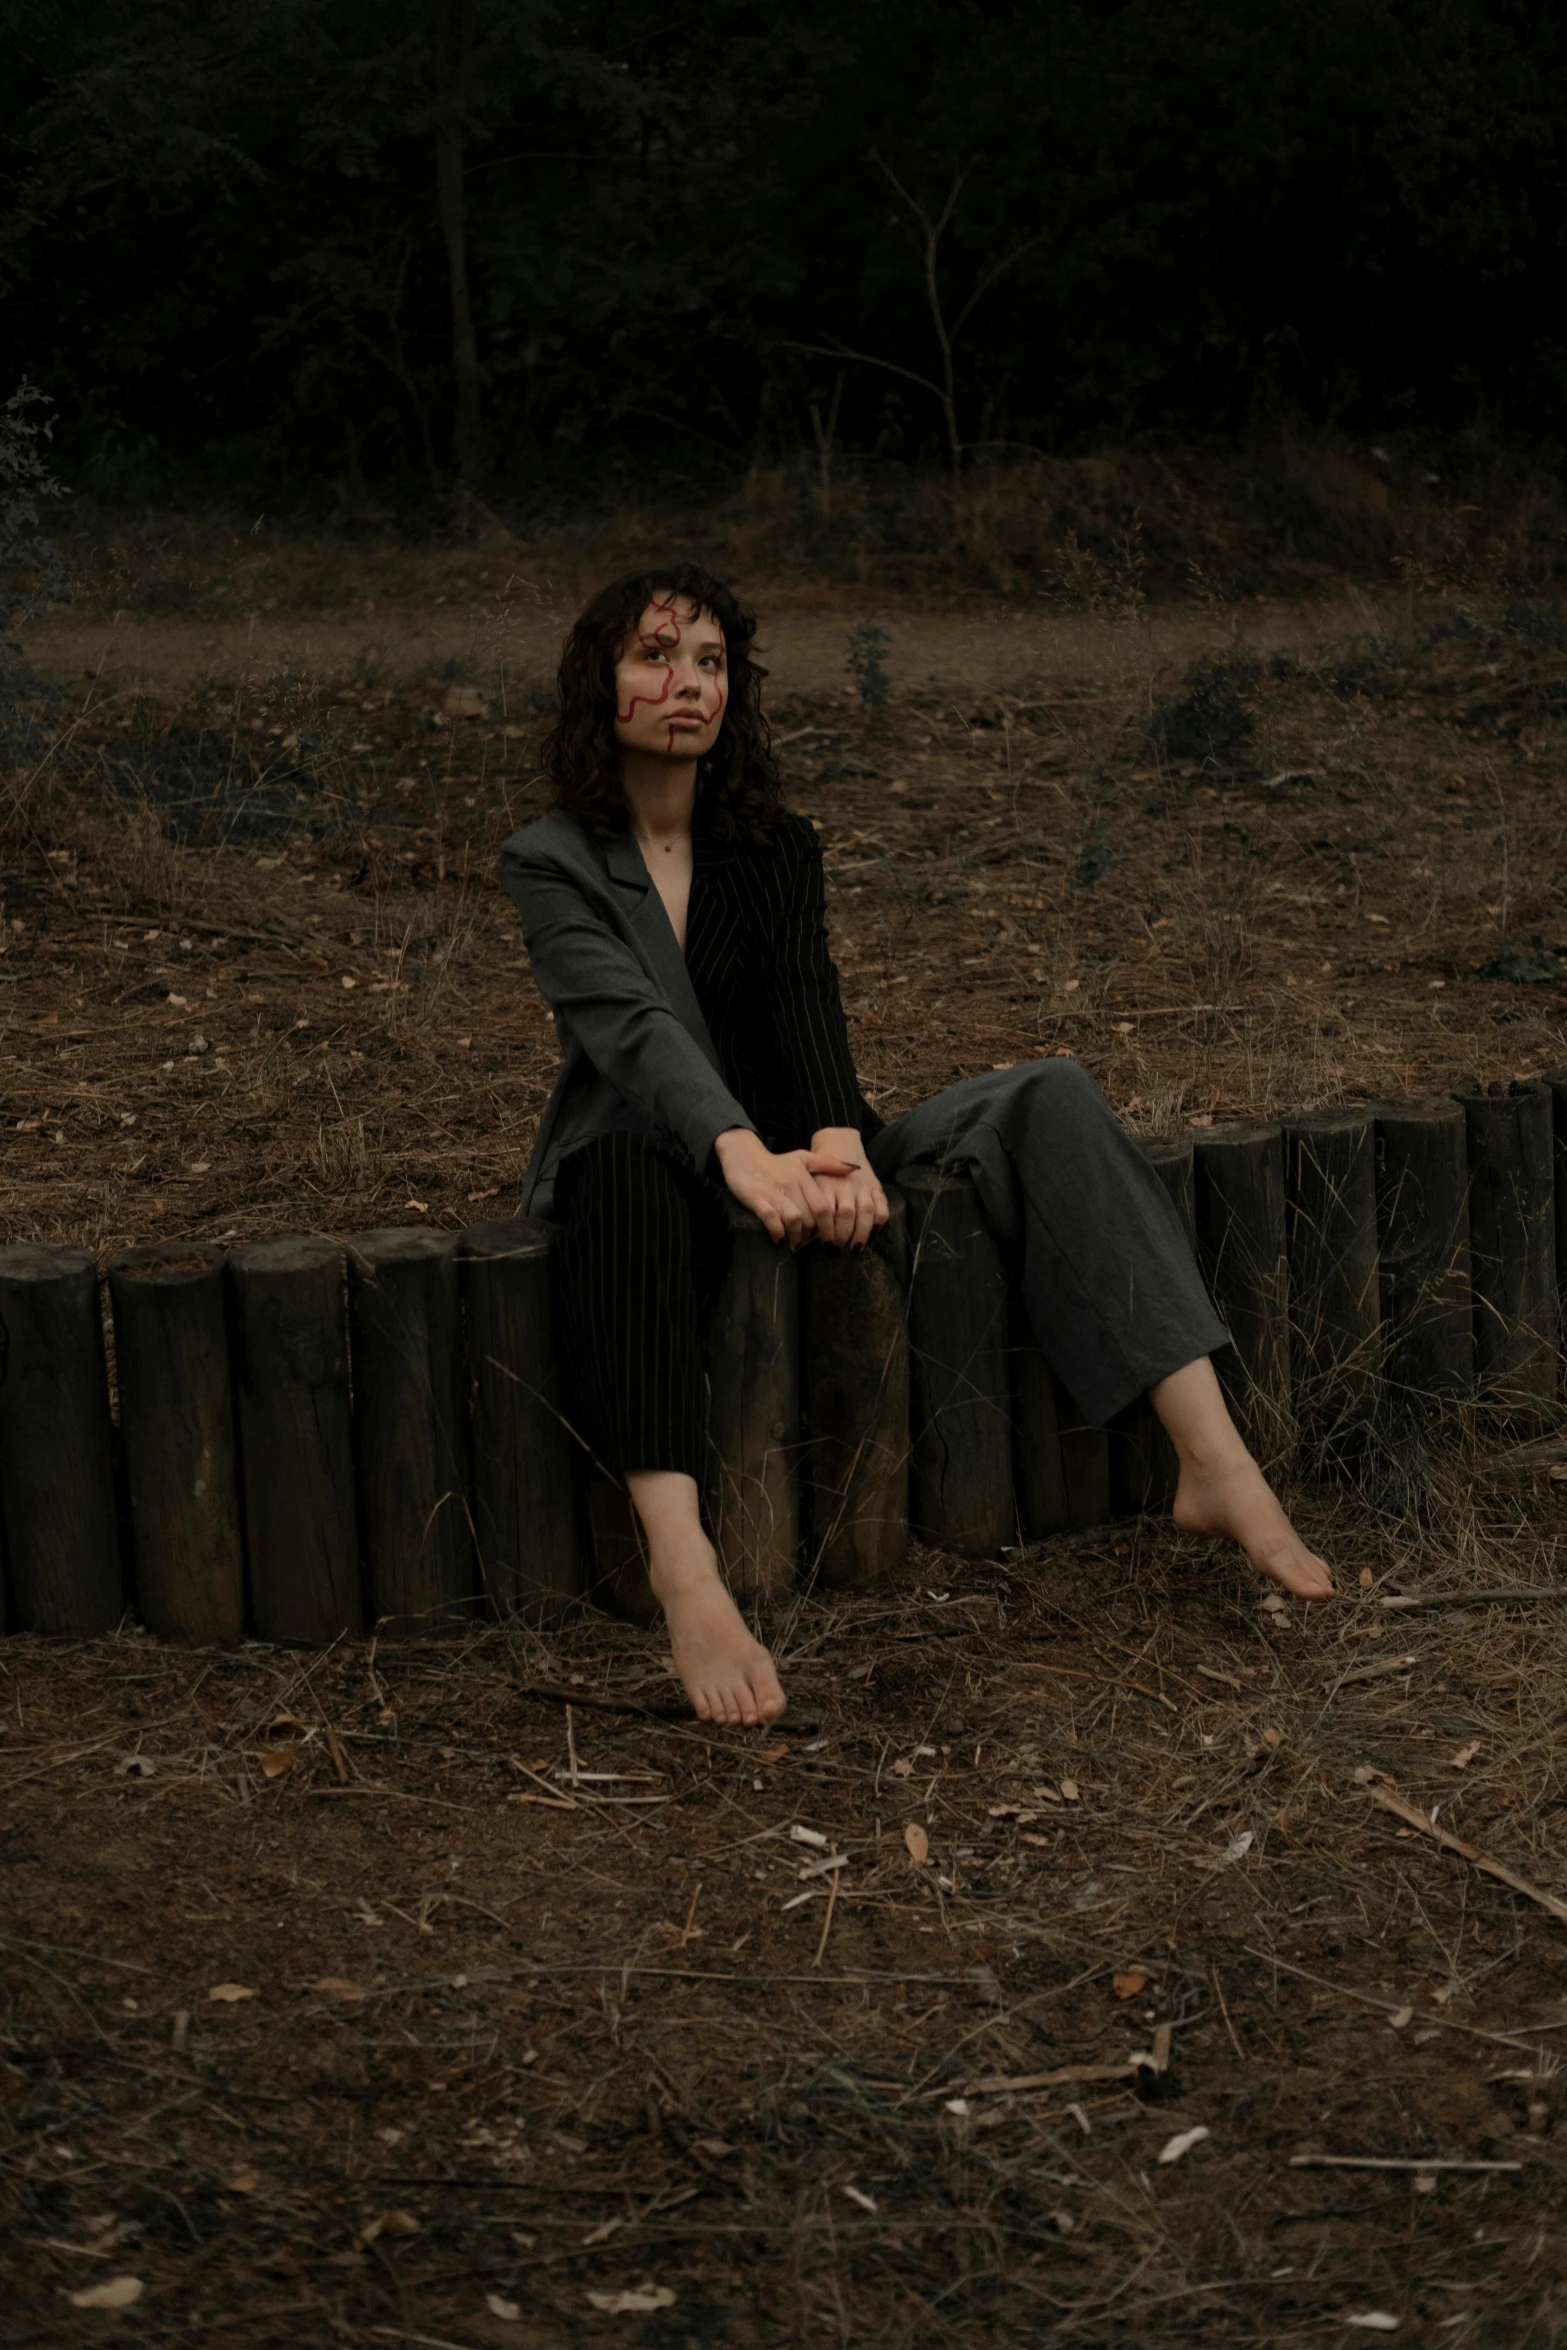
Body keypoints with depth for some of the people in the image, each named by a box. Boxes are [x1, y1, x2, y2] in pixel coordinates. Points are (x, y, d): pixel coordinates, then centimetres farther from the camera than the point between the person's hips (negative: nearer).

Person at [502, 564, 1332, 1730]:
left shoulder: (779, 848, 11)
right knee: (628, 1152, -41)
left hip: (786, 1163, 4)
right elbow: (628, 1020, -21)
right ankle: (681, 1558, -58)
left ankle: (1212, 1458, -30)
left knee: (1050, 1097, -16)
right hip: (656, 1176, -4)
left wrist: (836, 1144, -29)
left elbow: (808, 1004, -6)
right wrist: (744, 1154, -40)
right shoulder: (551, 863, -2)